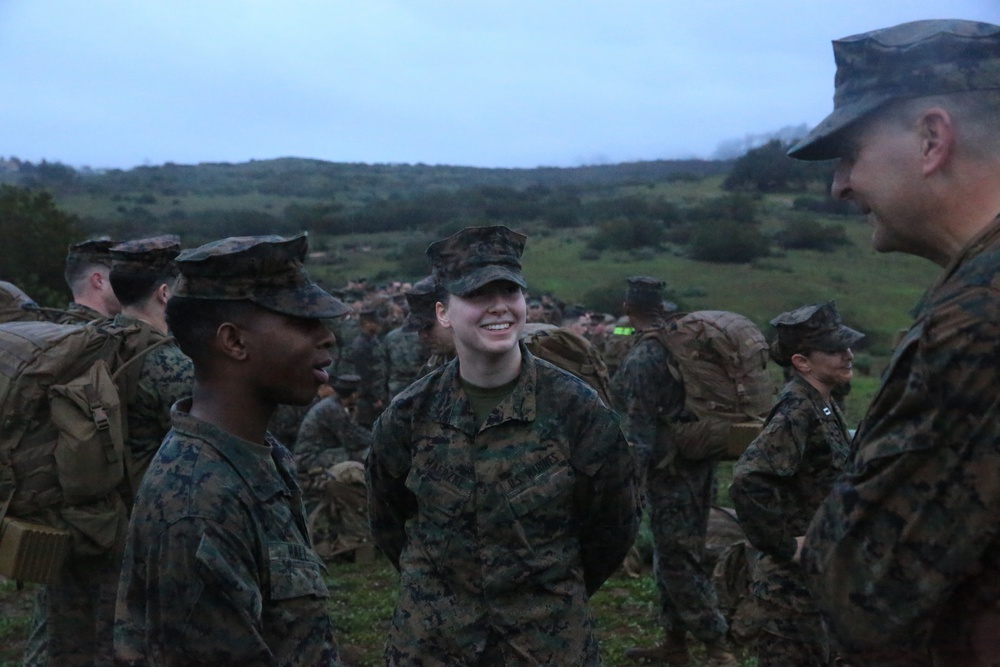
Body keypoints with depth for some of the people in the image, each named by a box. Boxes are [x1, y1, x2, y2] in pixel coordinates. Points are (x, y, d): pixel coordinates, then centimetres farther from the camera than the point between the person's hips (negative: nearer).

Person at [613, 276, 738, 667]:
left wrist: (634, 474, -12)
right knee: (675, 555, 17)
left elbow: (639, 427, -18)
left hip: (669, 470, -8)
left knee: (677, 561, -1)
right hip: (697, 462, 8)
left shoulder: (640, 359, -16)